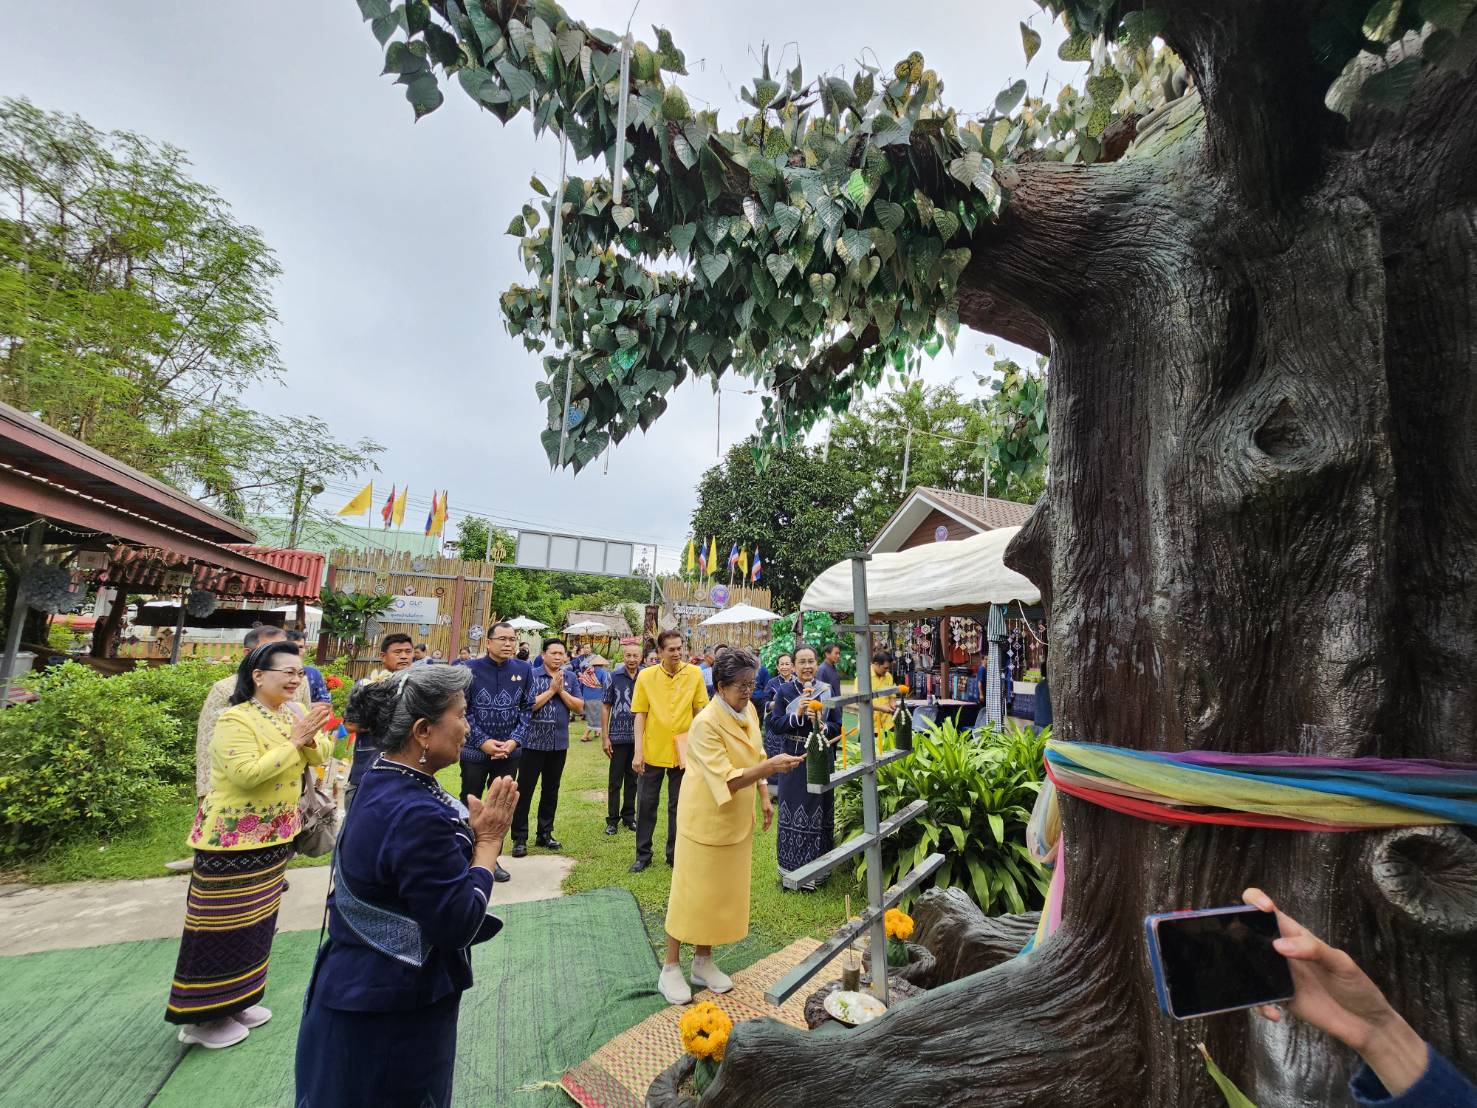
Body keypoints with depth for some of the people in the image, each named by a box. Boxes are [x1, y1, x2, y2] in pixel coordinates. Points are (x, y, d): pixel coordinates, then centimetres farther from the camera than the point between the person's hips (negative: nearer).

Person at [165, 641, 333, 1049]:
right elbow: (247, 774, -29)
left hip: (274, 837, 8)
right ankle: (202, 1018, 24)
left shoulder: (291, 713, 1)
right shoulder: (235, 720, -20)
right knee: (224, 925, 5)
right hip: (234, 840, -8)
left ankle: (237, 1000, 36)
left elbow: (322, 755, 0)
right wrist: (294, 742, -28)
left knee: (257, 921, 19)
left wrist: (311, 738, -20)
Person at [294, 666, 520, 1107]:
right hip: (391, 1010, -9)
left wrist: (475, 828, -10)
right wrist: (488, 840, -19)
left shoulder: (385, 781, -2)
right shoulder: (415, 815, -33)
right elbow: (459, 923, -27)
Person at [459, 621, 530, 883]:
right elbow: (462, 710, -8)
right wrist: (483, 741, -13)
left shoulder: (523, 670, -2)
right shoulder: (470, 670, -9)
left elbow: (527, 709, 2)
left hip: (510, 752, 3)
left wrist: (514, 740, -9)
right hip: (475, 751, -2)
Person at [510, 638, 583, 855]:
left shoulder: (570, 677, 4)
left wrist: (561, 690, -12)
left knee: (551, 790, 14)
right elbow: (529, 705, -15)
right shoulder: (532, 674, -7)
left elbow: (579, 707, -1)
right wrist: (552, 689, -14)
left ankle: (544, 834, 27)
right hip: (533, 741, -4)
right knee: (524, 790, 1)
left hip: (559, 742, 4)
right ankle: (520, 838, 13)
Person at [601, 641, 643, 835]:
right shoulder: (614, 677, -5)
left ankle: (629, 816, 27)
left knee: (633, 779, 13)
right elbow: (605, 707, -1)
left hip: (639, 737, 2)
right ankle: (612, 820, 18)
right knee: (615, 780, 6)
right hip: (618, 736, -2)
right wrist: (605, 737, -4)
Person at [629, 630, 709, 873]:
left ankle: (675, 854, 29)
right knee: (646, 803, 11)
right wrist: (638, 751, -8)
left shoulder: (694, 674, -5)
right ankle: (643, 854, 27)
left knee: (678, 805, 13)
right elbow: (640, 715, -3)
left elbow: (700, 711, 1)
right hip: (652, 751, 0)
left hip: (682, 751, 0)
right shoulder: (646, 676, -6)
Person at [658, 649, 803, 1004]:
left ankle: (703, 961, 35)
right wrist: (769, 767, -40)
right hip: (706, 820, -7)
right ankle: (670, 968, 25)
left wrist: (764, 797, 7)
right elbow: (727, 780, -30)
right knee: (691, 892, 7)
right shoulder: (705, 724, -26)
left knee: (725, 891, 17)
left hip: (738, 820, 7)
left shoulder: (748, 710, -2)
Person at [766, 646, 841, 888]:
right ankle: (792, 866, 21)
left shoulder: (827, 691, 1)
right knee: (792, 811, 6)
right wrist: (797, 714, -19)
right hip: (793, 759, 0)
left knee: (817, 812, 5)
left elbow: (838, 727, 2)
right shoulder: (784, 691, -1)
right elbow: (774, 725, -6)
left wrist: (821, 725, -17)